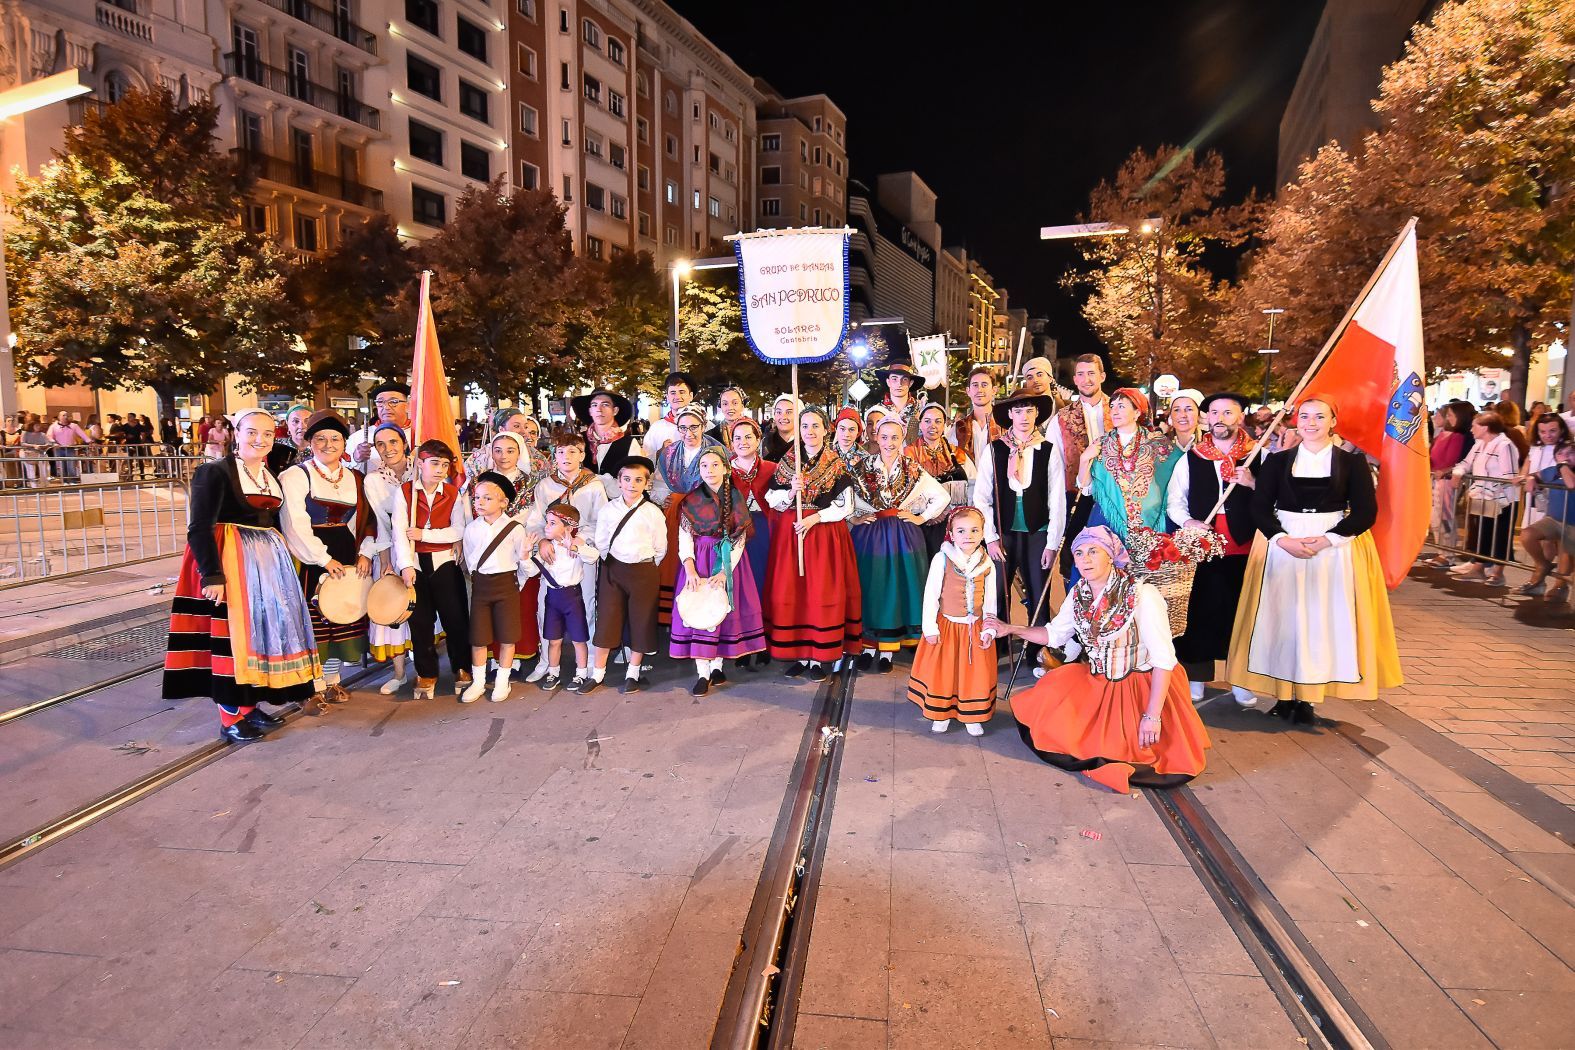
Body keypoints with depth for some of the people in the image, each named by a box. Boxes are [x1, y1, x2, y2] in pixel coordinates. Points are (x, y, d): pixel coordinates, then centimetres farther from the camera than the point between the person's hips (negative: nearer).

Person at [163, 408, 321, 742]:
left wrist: (279, 562, 15)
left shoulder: (272, 477, 14)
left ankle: (249, 705, 24)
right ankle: (230, 718, 6)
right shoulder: (215, 472, -9)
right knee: (232, 630, -5)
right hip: (230, 562, -8)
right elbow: (199, 528, -15)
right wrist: (212, 575, -22)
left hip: (268, 559, 8)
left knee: (262, 626, 11)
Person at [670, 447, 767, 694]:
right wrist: (690, 569, -19)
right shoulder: (690, 501, 0)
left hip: (728, 560, 1)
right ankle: (702, 674, -3)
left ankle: (716, 666, 12)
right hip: (699, 562, 0)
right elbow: (684, 538, -4)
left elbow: (740, 539, -4)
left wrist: (724, 572, -14)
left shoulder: (736, 498, 0)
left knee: (722, 610, 1)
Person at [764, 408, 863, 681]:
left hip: (825, 534, -2)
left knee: (823, 593, -3)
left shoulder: (837, 465, 1)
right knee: (790, 591, 1)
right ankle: (799, 654, 11)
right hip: (789, 533, 2)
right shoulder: (787, 461, 7)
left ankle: (819, 657, 5)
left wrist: (815, 518, -12)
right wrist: (791, 492, -13)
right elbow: (772, 500, 6)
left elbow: (846, 506, -2)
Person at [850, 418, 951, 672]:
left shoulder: (914, 471, 2)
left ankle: (888, 649, 11)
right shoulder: (862, 469, 2)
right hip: (868, 536, 0)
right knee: (870, 589, 3)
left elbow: (943, 497, 7)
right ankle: (869, 646, 15)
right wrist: (854, 518, -4)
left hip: (902, 536, 0)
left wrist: (921, 518, 1)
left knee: (897, 589, 1)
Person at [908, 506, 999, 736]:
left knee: (975, 672, 9)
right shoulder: (941, 559, -11)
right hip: (946, 626, -2)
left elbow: (990, 600, 4)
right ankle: (941, 713, 25)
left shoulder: (987, 564, -2)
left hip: (975, 628, 2)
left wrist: (988, 630, -1)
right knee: (942, 670, 7)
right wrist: (930, 628, -9)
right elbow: (931, 595, -9)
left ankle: (972, 716, 24)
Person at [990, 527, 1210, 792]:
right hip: (1097, 682, 6)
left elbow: (1164, 660, -23)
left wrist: (1152, 716, -25)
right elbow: (1055, 634, 12)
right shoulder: (1079, 593, -4)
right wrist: (1010, 629, 3)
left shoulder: (1142, 595, -23)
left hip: (1146, 686, -6)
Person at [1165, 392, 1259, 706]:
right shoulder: (1190, 458, 8)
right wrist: (1188, 522, -6)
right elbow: (1174, 501, 11)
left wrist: (1253, 483, -16)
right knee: (1199, 611, 2)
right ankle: (1196, 677, 15)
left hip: (1244, 548, 0)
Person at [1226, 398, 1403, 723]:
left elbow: (1366, 512, -3)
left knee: (1324, 620, -1)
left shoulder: (1352, 461, 3)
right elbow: (1260, 508, 0)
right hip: (1282, 546, 1)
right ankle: (1285, 695, 8)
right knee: (1282, 618, 0)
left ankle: (1307, 698, 6)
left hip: (1335, 549, -1)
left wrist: (1325, 540, -16)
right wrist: (1284, 540, -16)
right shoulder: (1277, 461, 6)